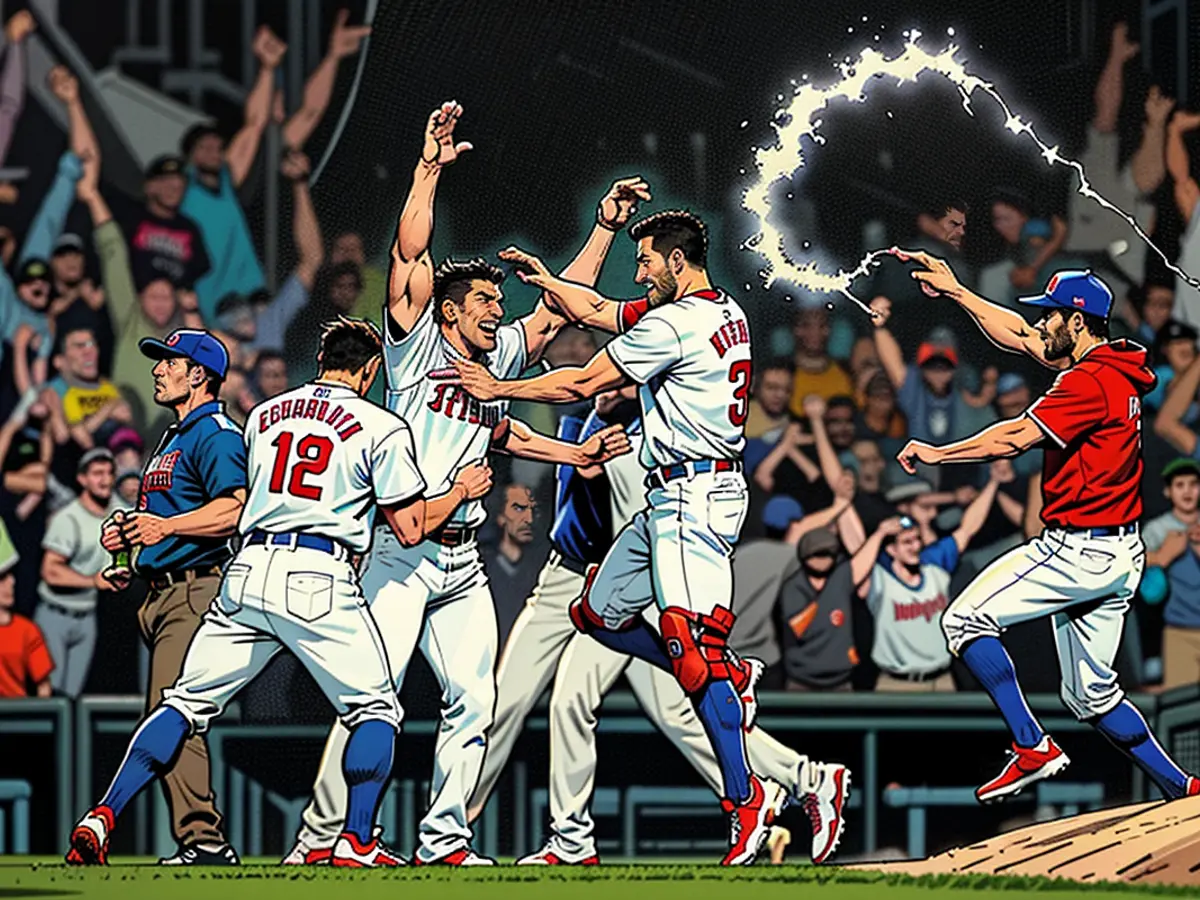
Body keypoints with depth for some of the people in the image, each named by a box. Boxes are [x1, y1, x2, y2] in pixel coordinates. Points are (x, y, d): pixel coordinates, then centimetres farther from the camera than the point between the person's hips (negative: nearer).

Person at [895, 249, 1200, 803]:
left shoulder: (1090, 381, -17)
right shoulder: (1114, 370, 12)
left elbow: (1016, 437, -22)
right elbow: (1018, 337, 22)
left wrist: (938, 453, -11)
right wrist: (953, 290, 24)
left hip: (1081, 550, -10)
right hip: (1120, 554, 10)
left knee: (966, 620, -5)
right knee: (1092, 695, 16)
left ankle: (1032, 748, -11)